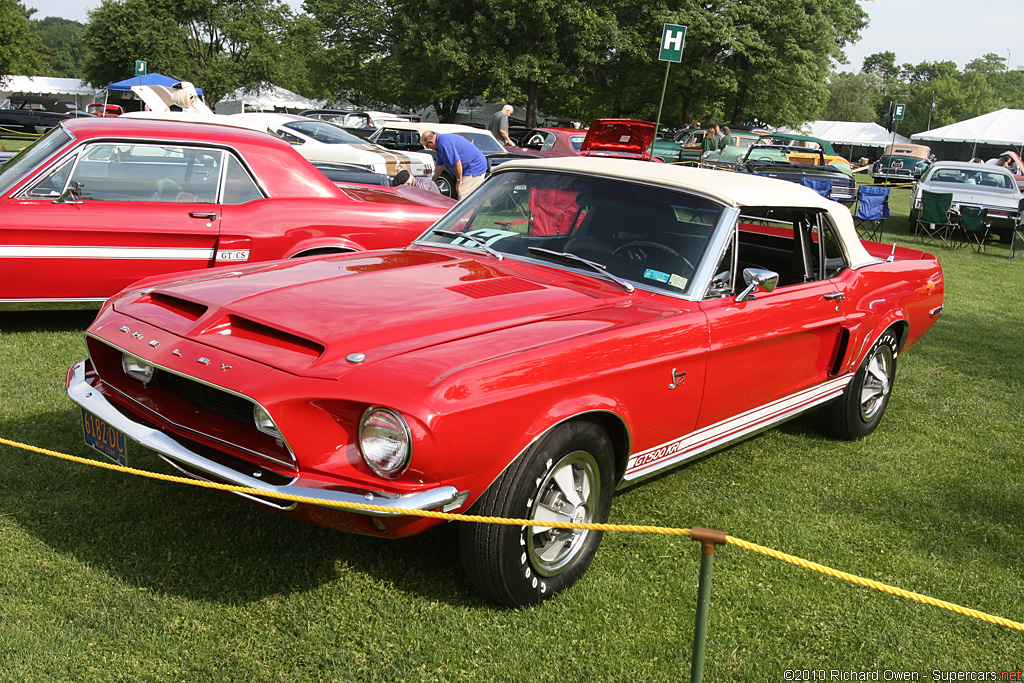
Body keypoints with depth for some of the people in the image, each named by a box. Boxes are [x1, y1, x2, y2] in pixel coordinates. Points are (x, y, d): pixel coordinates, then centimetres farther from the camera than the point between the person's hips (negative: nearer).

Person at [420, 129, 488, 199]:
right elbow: (439, 164, 25)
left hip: (474, 169, -11)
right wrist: (433, 181, 32)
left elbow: (457, 162, -26)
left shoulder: (444, 143, -22)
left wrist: (459, 180, -14)